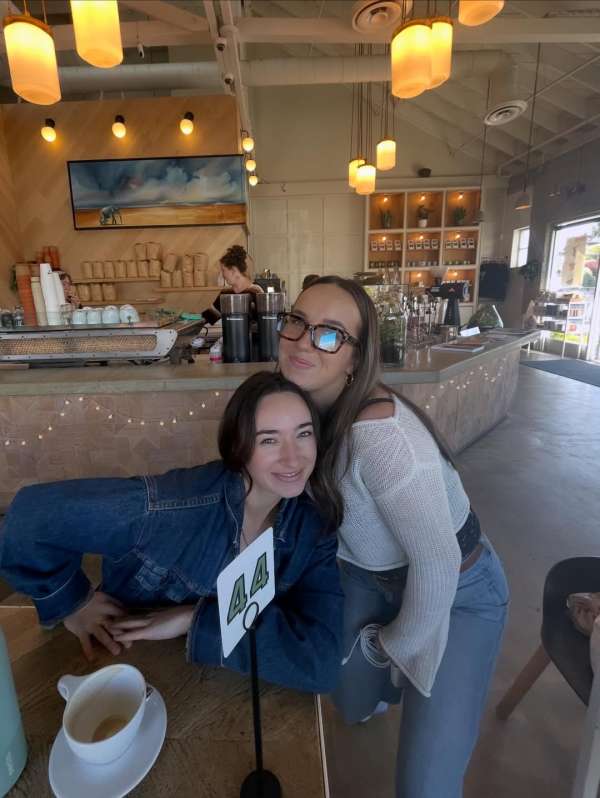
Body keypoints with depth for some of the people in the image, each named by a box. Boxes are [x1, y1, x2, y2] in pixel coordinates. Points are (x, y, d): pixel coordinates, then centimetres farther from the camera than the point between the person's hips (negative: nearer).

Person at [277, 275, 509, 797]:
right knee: (350, 706, 22)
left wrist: (400, 642, -9)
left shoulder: (382, 435, -37)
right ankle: (392, 677, 52)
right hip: (373, 577, 6)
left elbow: (438, 561, -28)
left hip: (456, 591, -5)